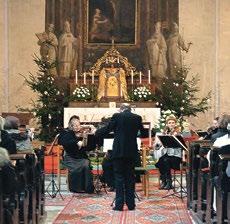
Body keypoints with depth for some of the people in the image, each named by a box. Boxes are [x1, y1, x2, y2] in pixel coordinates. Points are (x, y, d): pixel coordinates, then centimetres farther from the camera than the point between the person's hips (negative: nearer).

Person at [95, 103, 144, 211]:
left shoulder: (117, 116, -5)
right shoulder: (137, 118, 4)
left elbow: (107, 129, 0)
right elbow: (143, 132, 15)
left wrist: (96, 132, 17)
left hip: (119, 151, -3)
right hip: (132, 152, 3)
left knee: (119, 177, 2)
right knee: (130, 177, 11)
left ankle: (119, 204, 1)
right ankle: (131, 204, 13)